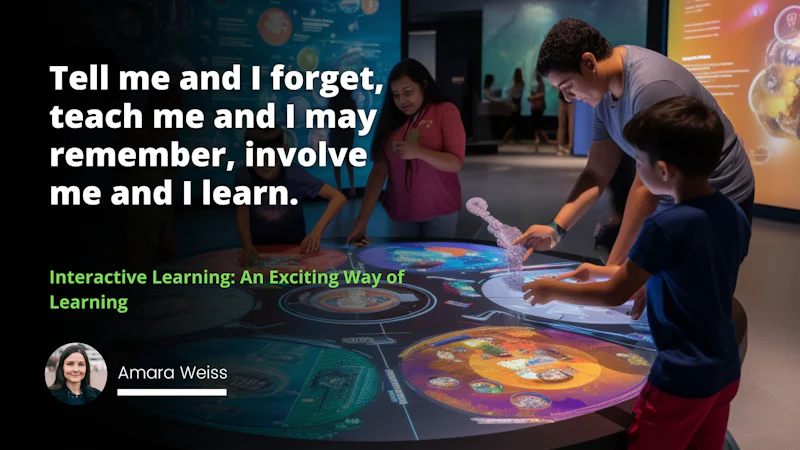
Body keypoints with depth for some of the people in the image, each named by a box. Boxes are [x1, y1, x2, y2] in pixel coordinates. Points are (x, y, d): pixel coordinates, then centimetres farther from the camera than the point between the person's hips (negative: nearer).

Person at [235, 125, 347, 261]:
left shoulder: (294, 175, -20)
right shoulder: (243, 176, -16)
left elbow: (339, 197, -24)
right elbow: (242, 216, -18)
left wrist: (317, 230, -38)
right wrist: (247, 246, -38)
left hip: (293, 245, -1)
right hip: (259, 247, 1)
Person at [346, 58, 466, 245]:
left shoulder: (445, 111, -6)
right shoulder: (392, 119, 2)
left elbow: (456, 163, -12)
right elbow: (379, 169, -3)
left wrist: (417, 151, -27)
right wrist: (362, 220, -11)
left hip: (439, 210, -3)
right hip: (402, 212, 3)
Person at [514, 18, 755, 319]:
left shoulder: (651, 86, -29)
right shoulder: (606, 89, -2)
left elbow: (646, 187, -27)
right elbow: (597, 173, -2)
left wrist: (613, 267, -24)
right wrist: (556, 228, -15)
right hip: (670, 202, 8)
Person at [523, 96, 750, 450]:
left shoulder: (666, 226, -24)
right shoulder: (735, 216, 0)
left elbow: (615, 295, -14)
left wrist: (553, 290, 1)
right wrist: (605, 271, 17)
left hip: (682, 380, -7)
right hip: (725, 372, 8)